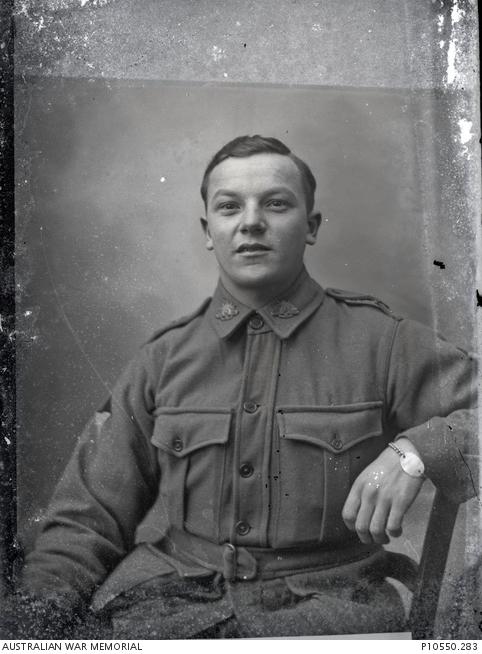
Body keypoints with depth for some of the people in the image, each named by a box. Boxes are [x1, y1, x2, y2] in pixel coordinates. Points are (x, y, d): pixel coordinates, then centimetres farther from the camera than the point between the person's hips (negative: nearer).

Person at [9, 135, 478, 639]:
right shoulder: (162, 360, 11)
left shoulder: (381, 342, 5)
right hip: (169, 597, 2)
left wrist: (412, 451, -17)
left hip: (323, 603, -1)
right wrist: (34, 610, -4)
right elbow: (89, 519, 13)